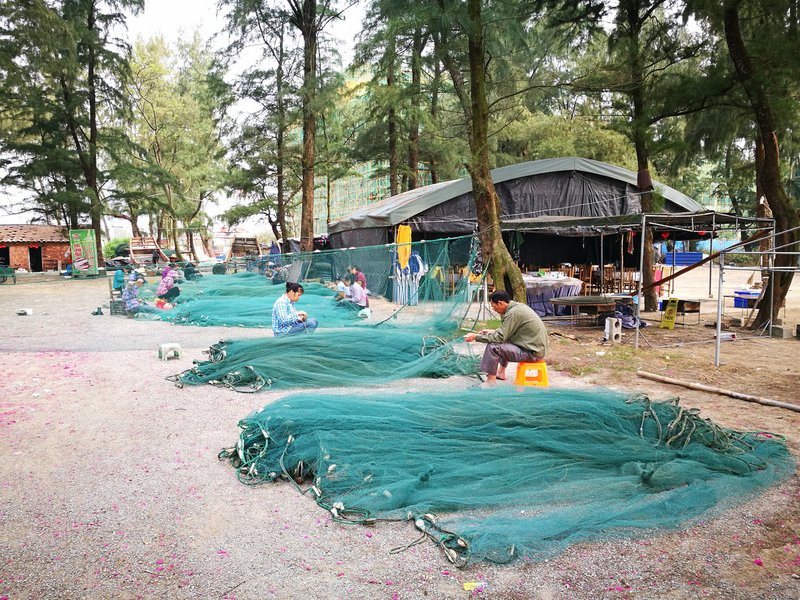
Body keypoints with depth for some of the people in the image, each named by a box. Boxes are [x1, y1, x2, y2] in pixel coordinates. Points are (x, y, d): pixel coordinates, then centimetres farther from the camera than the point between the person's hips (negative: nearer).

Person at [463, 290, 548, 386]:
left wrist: (476, 337, -12)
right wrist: (492, 332, 16)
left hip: (533, 352, -10)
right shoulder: (518, 306, 8)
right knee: (504, 341, 27)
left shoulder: (513, 313, -20)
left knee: (493, 346, -16)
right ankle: (501, 372, 32)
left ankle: (491, 382, -5)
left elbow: (500, 337, -20)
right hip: (537, 346, 10)